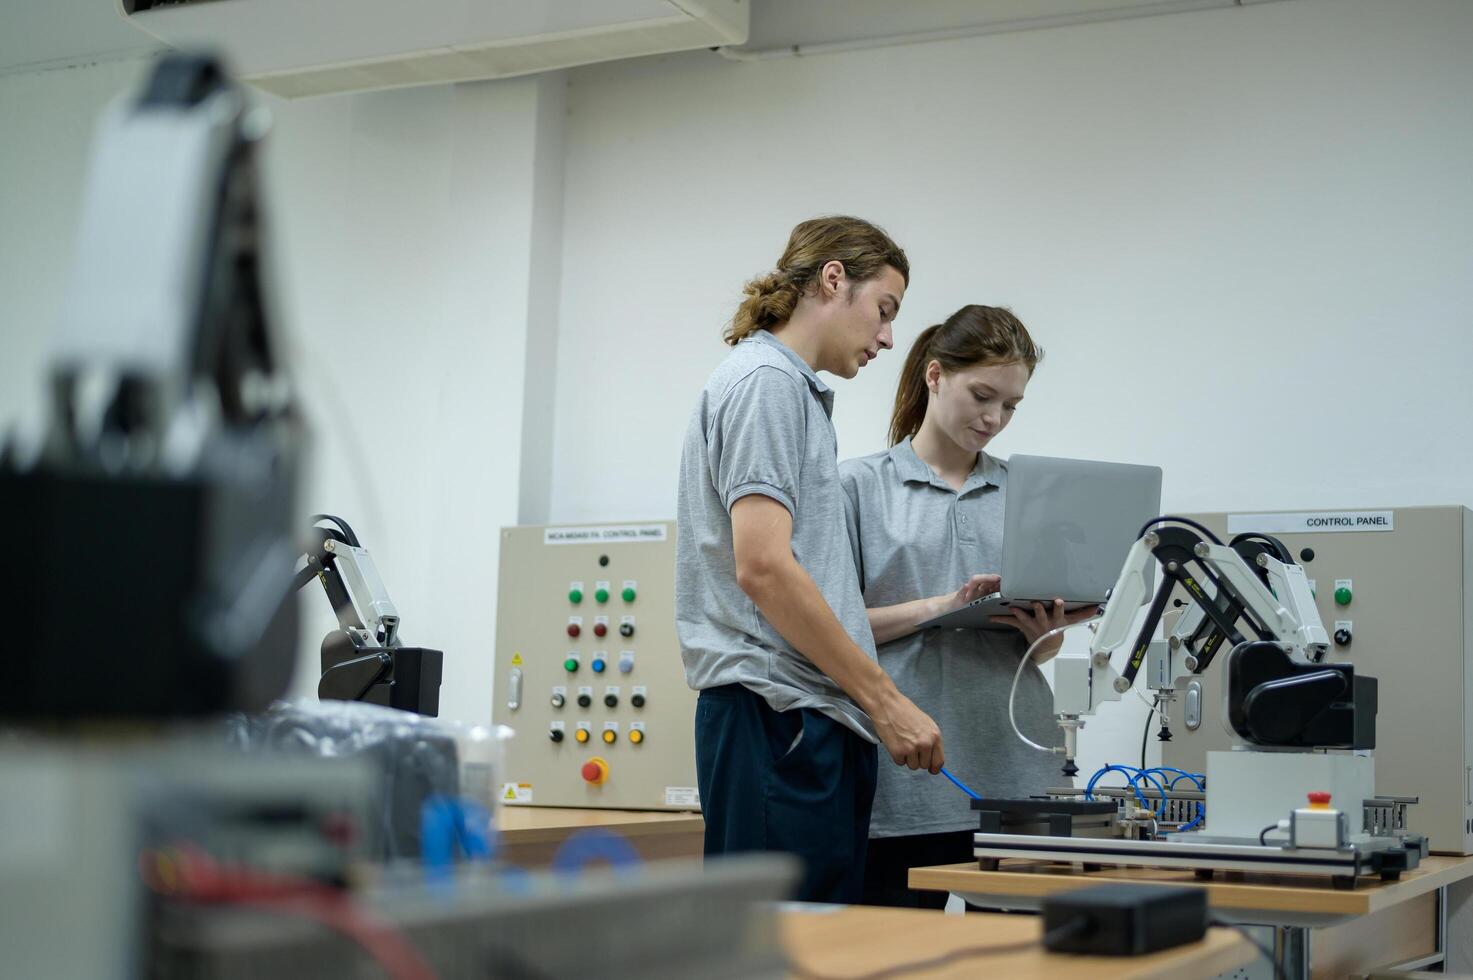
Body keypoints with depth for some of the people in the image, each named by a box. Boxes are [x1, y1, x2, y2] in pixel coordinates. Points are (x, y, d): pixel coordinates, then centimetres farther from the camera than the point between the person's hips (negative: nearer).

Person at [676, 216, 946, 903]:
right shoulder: (766, 381, -8)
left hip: (812, 723, 10)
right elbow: (762, 566, -19)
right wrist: (885, 699, -16)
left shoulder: (794, 389, 24)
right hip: (779, 718, -10)